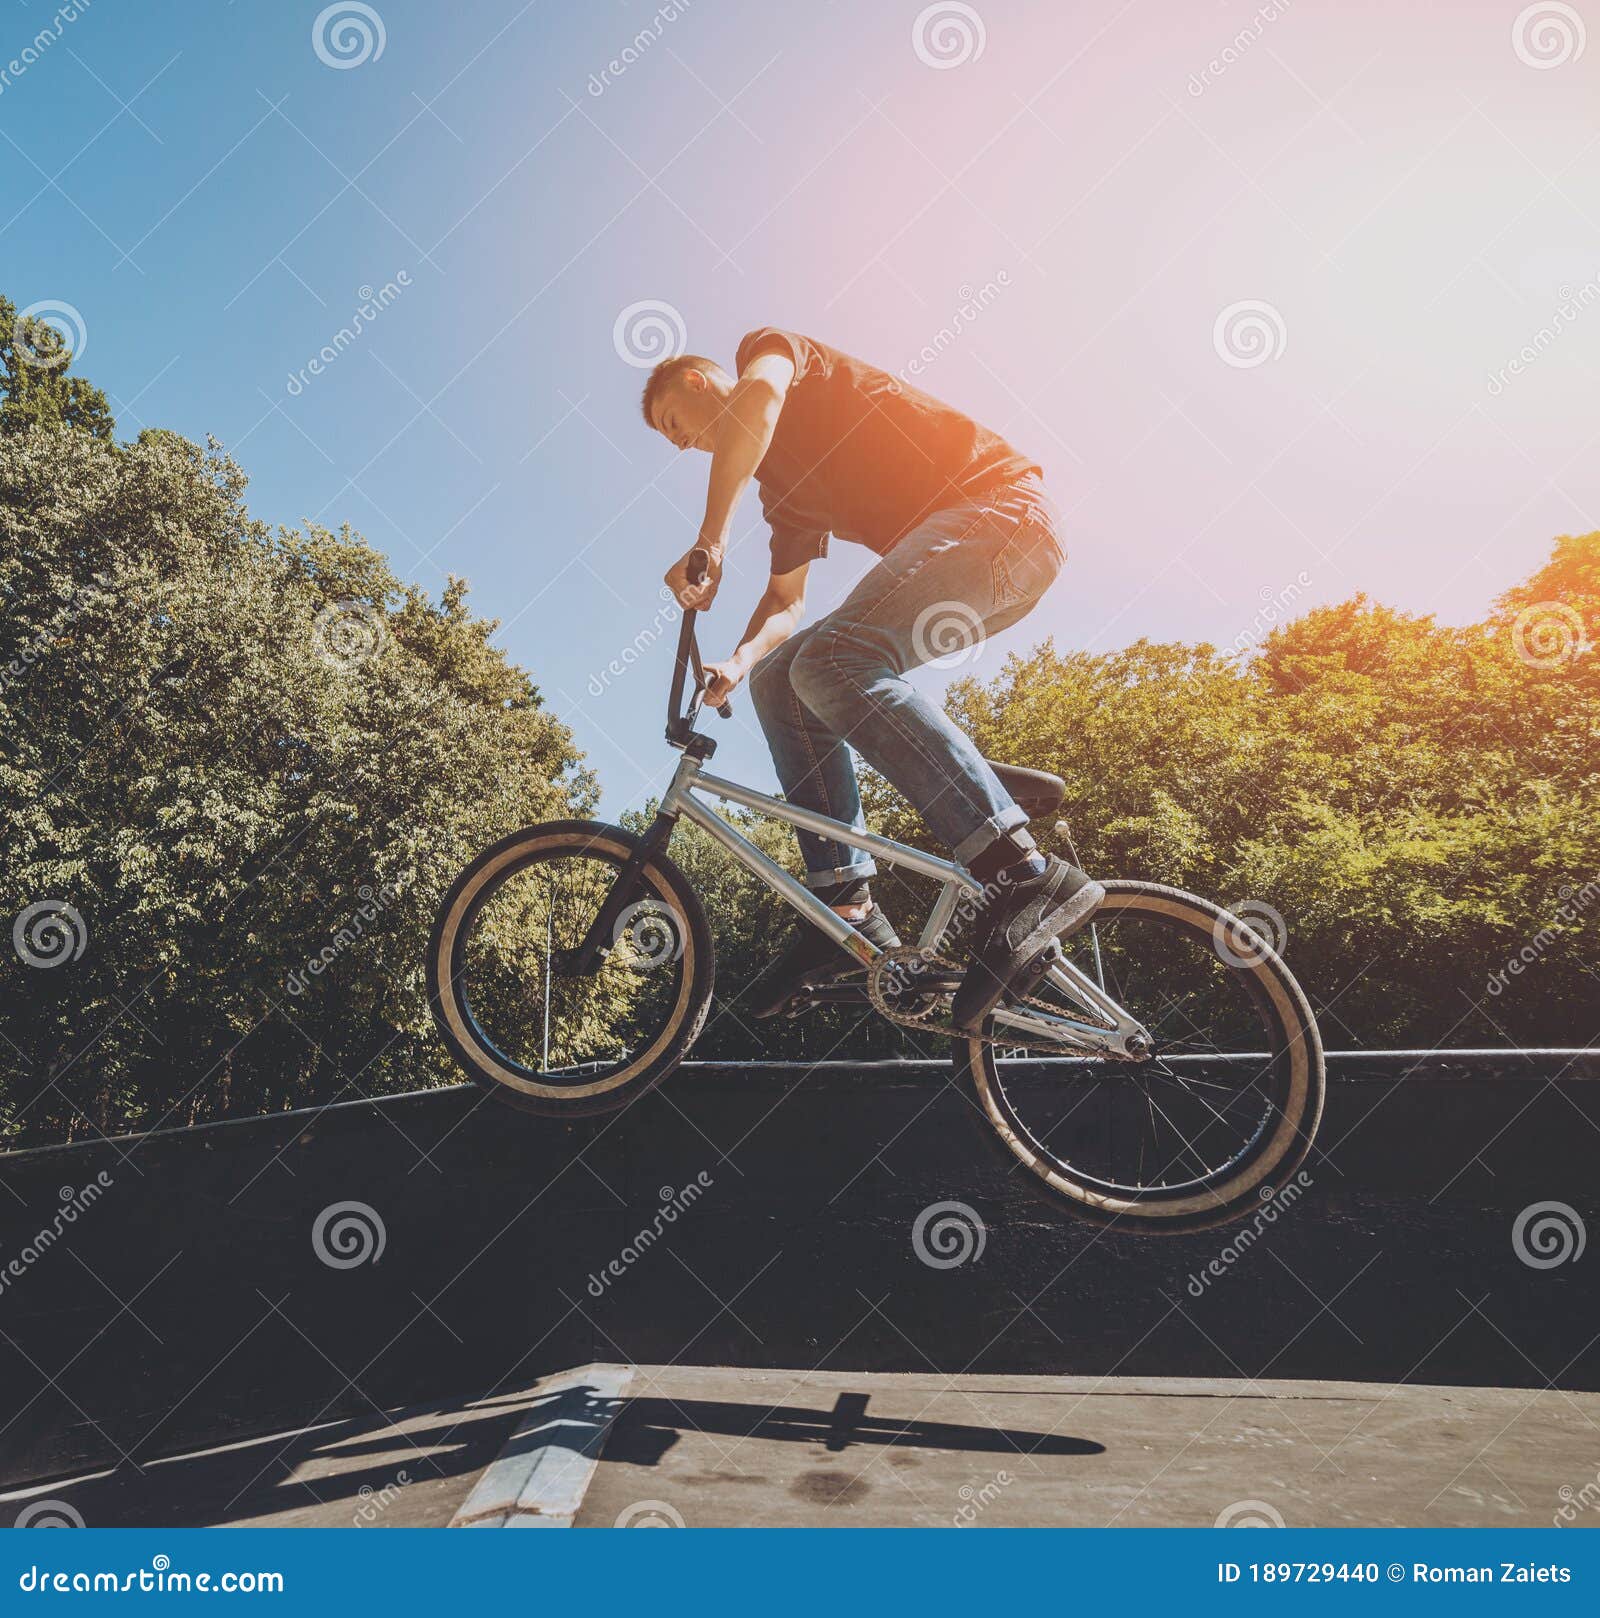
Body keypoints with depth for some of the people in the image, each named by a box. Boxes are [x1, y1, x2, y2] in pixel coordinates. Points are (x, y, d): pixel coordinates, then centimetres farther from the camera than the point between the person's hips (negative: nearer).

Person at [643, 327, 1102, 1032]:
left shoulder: (767, 344, 6)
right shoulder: (781, 479, 27)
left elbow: (758, 395, -19)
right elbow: (786, 599, 22)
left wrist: (710, 540, -20)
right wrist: (740, 660, 2)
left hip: (1002, 506, -9)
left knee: (830, 660, -28)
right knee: (780, 677, 3)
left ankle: (1025, 874, -32)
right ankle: (846, 906, -2)